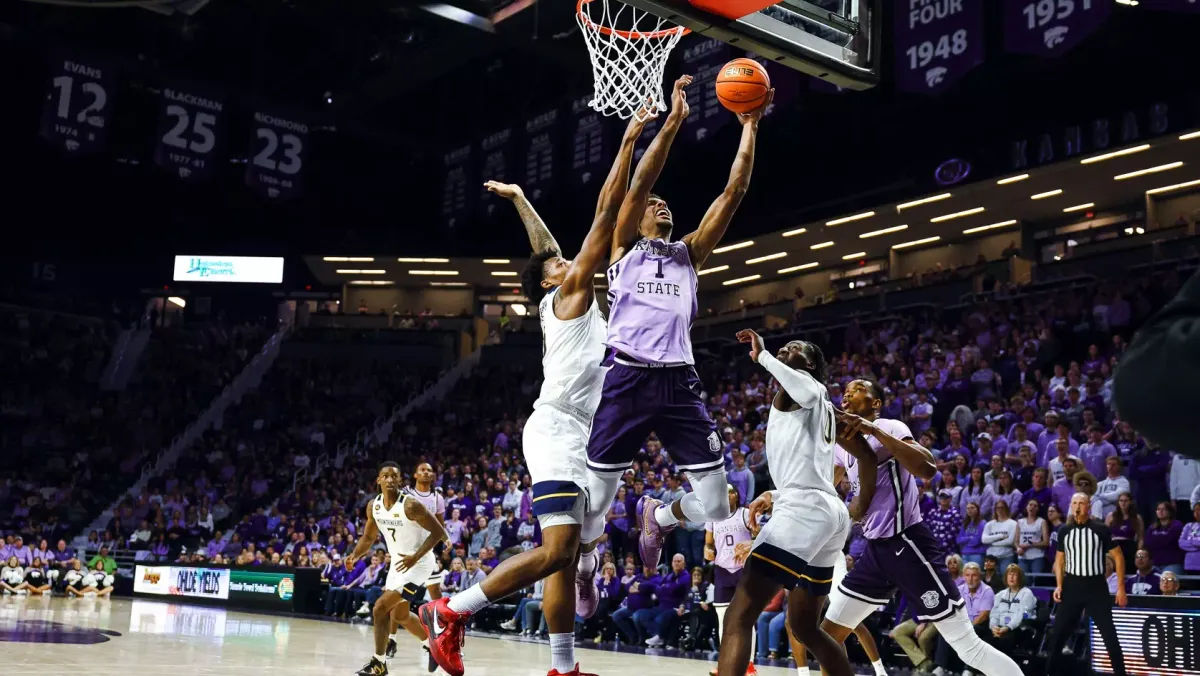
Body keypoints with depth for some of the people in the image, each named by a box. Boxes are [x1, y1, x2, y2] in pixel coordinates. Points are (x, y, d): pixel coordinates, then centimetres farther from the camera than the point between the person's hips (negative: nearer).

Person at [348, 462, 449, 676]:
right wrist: (355, 555, -8)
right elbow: (369, 537, 11)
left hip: (418, 562, -8)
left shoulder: (410, 505, -24)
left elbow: (438, 532, -22)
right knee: (400, 615, 19)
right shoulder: (373, 506, -3)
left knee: (381, 608, -16)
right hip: (398, 561, 8)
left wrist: (415, 557, -30)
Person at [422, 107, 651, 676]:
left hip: (577, 435, 10)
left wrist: (519, 200, 45)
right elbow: (607, 210, -1)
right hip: (557, 430, -10)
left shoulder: (567, 303, 23)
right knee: (557, 550, -17)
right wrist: (629, 141, 2)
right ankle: (450, 612, -11)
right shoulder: (569, 293, 2)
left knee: (566, 557, 6)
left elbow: (543, 246, 32)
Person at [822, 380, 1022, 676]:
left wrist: (876, 431, -30)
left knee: (969, 646, -7)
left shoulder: (889, 427, -11)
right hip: (876, 549, 8)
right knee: (828, 635, 8)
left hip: (908, 545, -8)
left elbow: (926, 469, -29)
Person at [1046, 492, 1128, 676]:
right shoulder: (1064, 530, 3)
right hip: (1072, 585, 3)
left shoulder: (1100, 529, -6)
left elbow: (1118, 557, -1)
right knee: (1057, 633, 3)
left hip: (1096, 586, -2)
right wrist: (1059, 585, 1)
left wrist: (1121, 588, -4)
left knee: (1109, 634, -1)